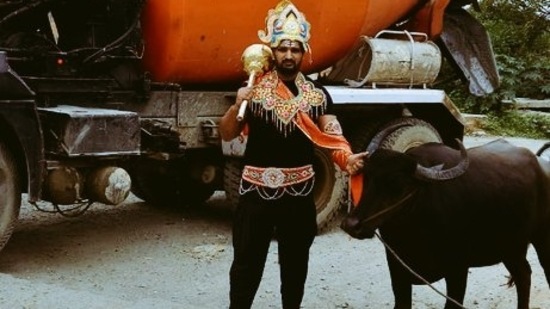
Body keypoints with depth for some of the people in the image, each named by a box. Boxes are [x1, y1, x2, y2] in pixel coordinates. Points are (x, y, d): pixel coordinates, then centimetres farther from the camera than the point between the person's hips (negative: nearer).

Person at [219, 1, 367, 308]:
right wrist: (238, 105, -18)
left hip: (299, 189, 2)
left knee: (296, 260, 16)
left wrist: (348, 158, -22)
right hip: (257, 188, -1)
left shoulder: (317, 93, 2)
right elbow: (227, 134, 0)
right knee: (247, 260, 4)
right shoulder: (253, 89, -1)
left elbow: (332, 135, -2)